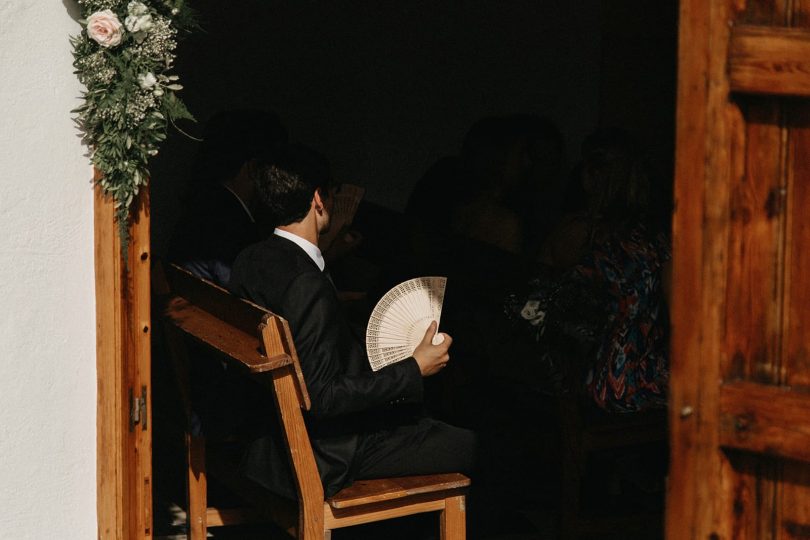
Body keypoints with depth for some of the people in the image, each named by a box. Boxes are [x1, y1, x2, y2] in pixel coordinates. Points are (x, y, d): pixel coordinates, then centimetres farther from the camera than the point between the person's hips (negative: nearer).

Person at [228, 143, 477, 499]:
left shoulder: (249, 262, -1)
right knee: (463, 446, -1)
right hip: (320, 455, -10)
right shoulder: (307, 286, -29)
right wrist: (414, 370, -21)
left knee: (413, 414, 26)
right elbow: (321, 397, -28)